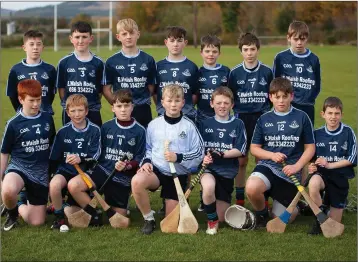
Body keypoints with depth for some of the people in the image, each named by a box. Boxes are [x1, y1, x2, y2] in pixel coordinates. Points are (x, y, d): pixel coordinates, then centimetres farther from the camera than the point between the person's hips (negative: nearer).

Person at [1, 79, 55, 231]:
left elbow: (53, 145, 14)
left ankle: (21, 205, 34)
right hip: (19, 167, -3)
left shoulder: (47, 119, 1)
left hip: (41, 172, 3)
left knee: (37, 222, 0)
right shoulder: (13, 124, -7)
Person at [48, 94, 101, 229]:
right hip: (65, 169, 0)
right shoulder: (63, 132, 1)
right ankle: (59, 217, -13)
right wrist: (55, 173, 1)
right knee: (54, 184, -34)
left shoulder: (94, 130, -2)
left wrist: (81, 159, -27)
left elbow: (95, 156, -9)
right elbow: (54, 157, 8)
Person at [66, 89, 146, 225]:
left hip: (123, 177, -1)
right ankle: (95, 216, -5)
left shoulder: (139, 131, -5)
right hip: (103, 169, 2)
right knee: (73, 185, -25)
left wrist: (127, 166, -22)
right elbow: (98, 151, 11)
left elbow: (140, 159, -5)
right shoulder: (106, 127, 3)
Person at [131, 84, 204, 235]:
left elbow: (198, 154, -6)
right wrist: (146, 161, -7)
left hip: (178, 174, -1)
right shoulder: (154, 125, 0)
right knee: (136, 181, -36)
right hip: (156, 169, 1)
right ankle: (149, 219, -13)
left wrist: (178, 157, -20)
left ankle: (172, 202, 39)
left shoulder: (188, 126, -6)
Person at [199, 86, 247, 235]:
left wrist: (222, 155, -21)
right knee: (209, 186, -39)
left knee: (222, 218, 2)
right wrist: (203, 157, -18)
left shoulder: (237, 124, 1)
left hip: (227, 170, 1)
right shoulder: (205, 124, 5)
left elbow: (240, 150, -6)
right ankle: (211, 221, -12)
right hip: (208, 167, -1)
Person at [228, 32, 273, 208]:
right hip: (241, 119, 0)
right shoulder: (235, 73, 1)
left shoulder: (266, 72, 1)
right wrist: (237, 110, -5)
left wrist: (265, 110, -1)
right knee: (241, 160, 4)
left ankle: (264, 200, 11)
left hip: (262, 119, 0)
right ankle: (239, 200, 12)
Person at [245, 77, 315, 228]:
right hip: (267, 165, 1)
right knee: (252, 188, -35)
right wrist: (272, 155, -11)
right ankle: (262, 214, -2)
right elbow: (254, 148, 8)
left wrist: (297, 166, -13)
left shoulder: (302, 117, 1)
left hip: (290, 171, -1)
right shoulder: (264, 119, 6)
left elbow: (310, 148, 3)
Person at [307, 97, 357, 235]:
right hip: (321, 173, 1)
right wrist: (310, 166, -9)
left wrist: (330, 165, -13)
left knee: (333, 226, 0)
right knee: (313, 184, -39)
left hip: (340, 174, -1)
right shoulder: (317, 134, 2)